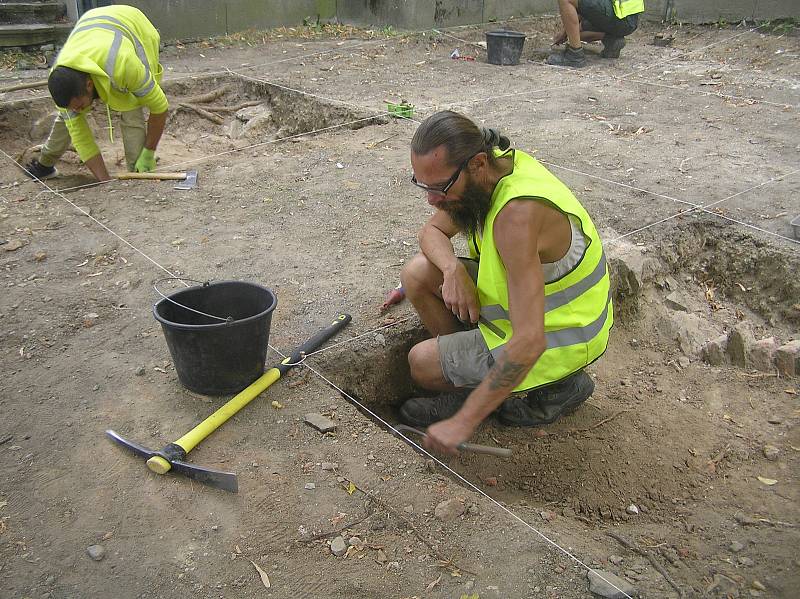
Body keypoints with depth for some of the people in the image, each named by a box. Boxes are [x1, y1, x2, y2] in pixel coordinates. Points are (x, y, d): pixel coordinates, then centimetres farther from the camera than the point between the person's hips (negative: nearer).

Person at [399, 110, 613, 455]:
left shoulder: (518, 214, -37)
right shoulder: (489, 170, -10)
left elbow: (528, 342, -39)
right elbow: (433, 231, 6)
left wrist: (464, 422, -34)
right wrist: (452, 269, -19)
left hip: (556, 338, -8)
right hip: (527, 300, 8)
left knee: (423, 363, -7)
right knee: (417, 274, -3)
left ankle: (552, 387, 6)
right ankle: (474, 384, 9)